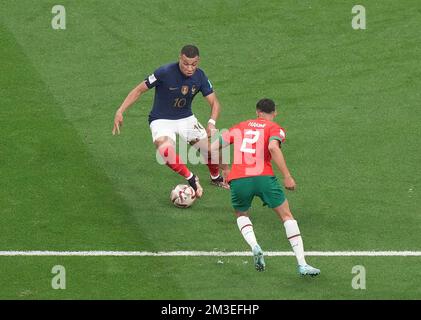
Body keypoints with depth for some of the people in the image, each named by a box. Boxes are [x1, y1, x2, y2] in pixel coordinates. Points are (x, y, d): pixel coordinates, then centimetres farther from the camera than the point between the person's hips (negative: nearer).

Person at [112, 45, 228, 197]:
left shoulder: (200, 76, -10)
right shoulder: (164, 72, -23)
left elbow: (214, 102, -5)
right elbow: (139, 90, -13)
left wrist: (211, 123, -25)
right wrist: (120, 111, -19)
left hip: (186, 118, 4)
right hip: (161, 120, -4)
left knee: (210, 149, -4)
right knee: (166, 150, -35)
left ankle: (216, 178, 31)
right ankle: (191, 179, -13)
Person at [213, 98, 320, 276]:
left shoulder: (239, 127, 22)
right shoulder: (274, 128, 10)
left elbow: (212, 149, 20)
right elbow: (273, 147, -12)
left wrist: (225, 170, 35)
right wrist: (287, 176, -14)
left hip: (237, 180, 3)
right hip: (263, 178, -3)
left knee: (241, 215, 30)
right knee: (287, 216, 13)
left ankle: (254, 247, 0)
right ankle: (302, 264, 3)